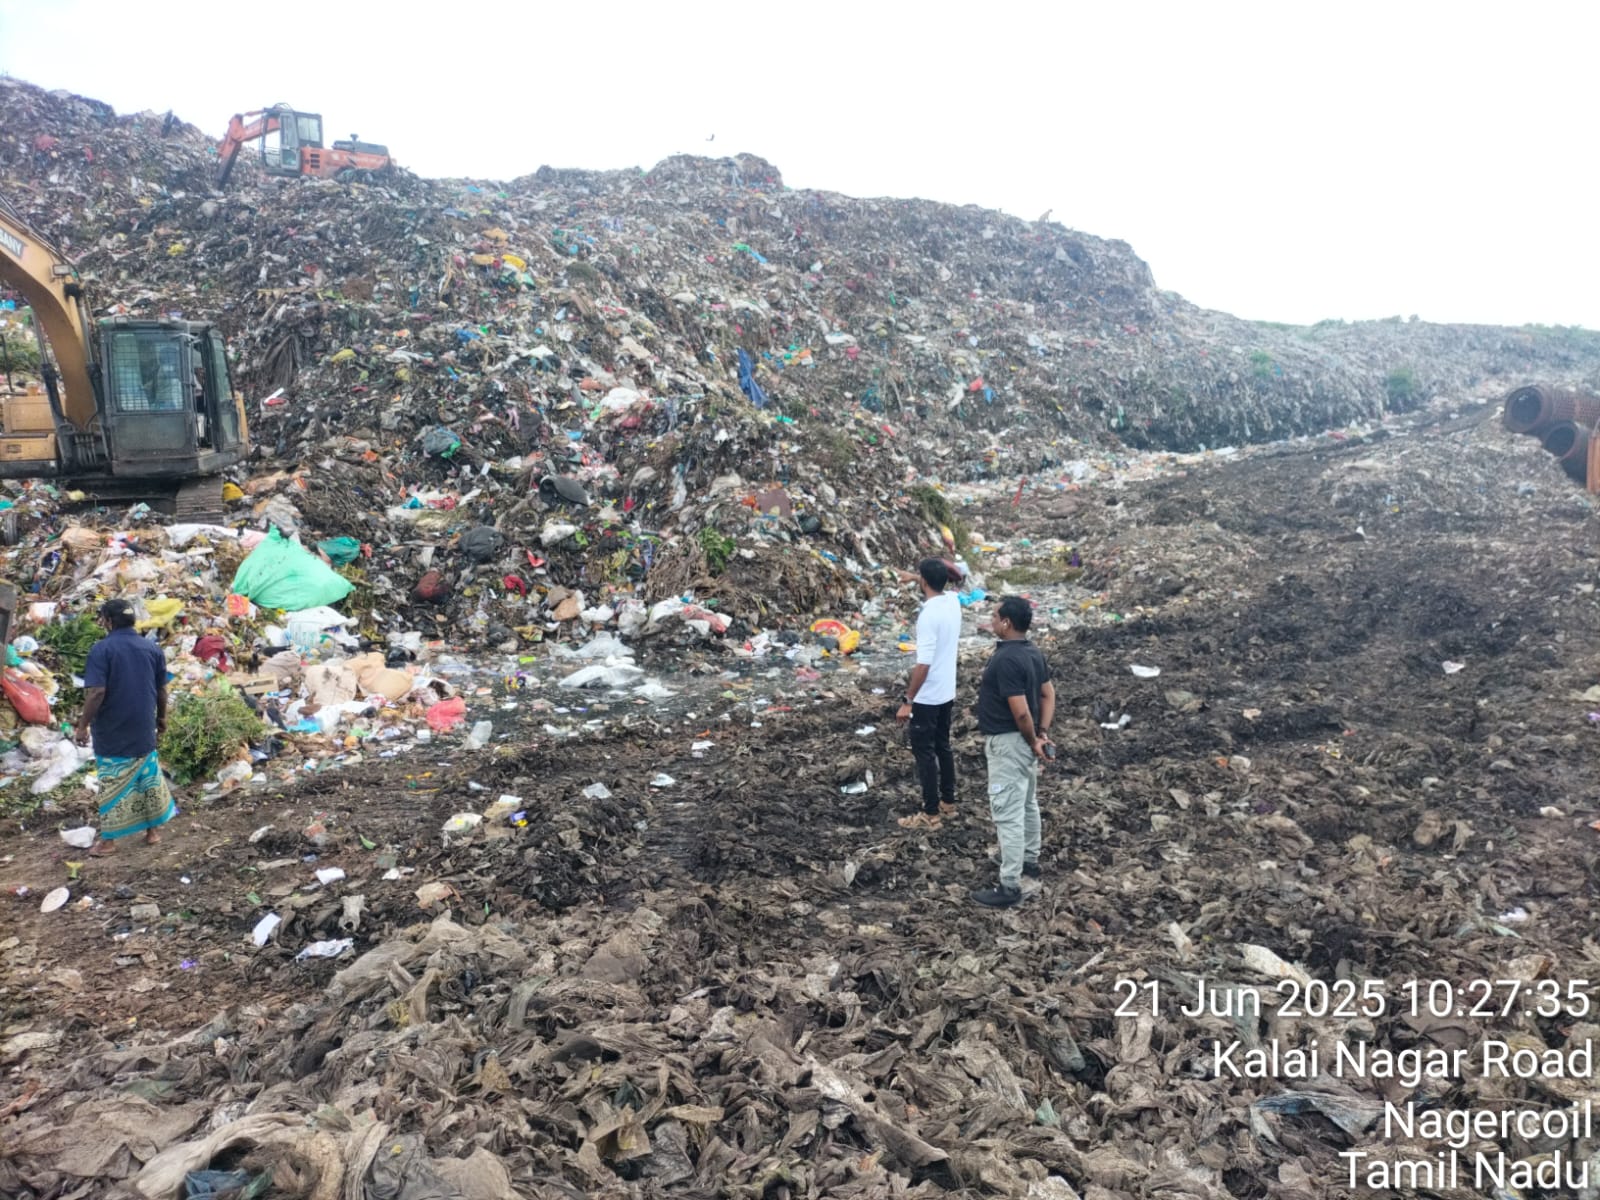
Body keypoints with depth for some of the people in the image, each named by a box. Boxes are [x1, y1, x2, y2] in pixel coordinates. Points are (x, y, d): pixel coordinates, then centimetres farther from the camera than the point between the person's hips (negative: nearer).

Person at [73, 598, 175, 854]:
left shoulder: (102, 649, -13)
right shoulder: (152, 648, 3)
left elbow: (96, 692, -20)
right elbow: (161, 690, 8)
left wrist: (83, 725, -11)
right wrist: (161, 717, 21)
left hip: (112, 732, -4)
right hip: (143, 729, 4)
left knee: (112, 784, 3)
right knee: (148, 777, 14)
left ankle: (108, 840, 10)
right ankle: (153, 830, 22)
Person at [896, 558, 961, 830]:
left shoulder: (929, 615, -26)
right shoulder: (953, 602, -1)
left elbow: (923, 664, -27)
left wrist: (908, 701, -21)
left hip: (927, 697, -8)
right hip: (947, 692, 8)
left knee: (924, 752, 3)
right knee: (943, 746, 21)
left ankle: (931, 814, 11)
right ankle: (948, 801, 33)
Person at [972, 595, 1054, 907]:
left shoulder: (1006, 660, -26)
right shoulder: (1032, 652, 5)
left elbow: (1021, 711, -27)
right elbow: (1048, 694, 11)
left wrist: (1033, 741, -12)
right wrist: (1043, 733, 5)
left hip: (1008, 743, -10)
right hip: (1024, 741, 10)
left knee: (1007, 814, -4)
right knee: (1027, 803, 24)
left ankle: (1009, 886, 2)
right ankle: (1029, 860, 41)